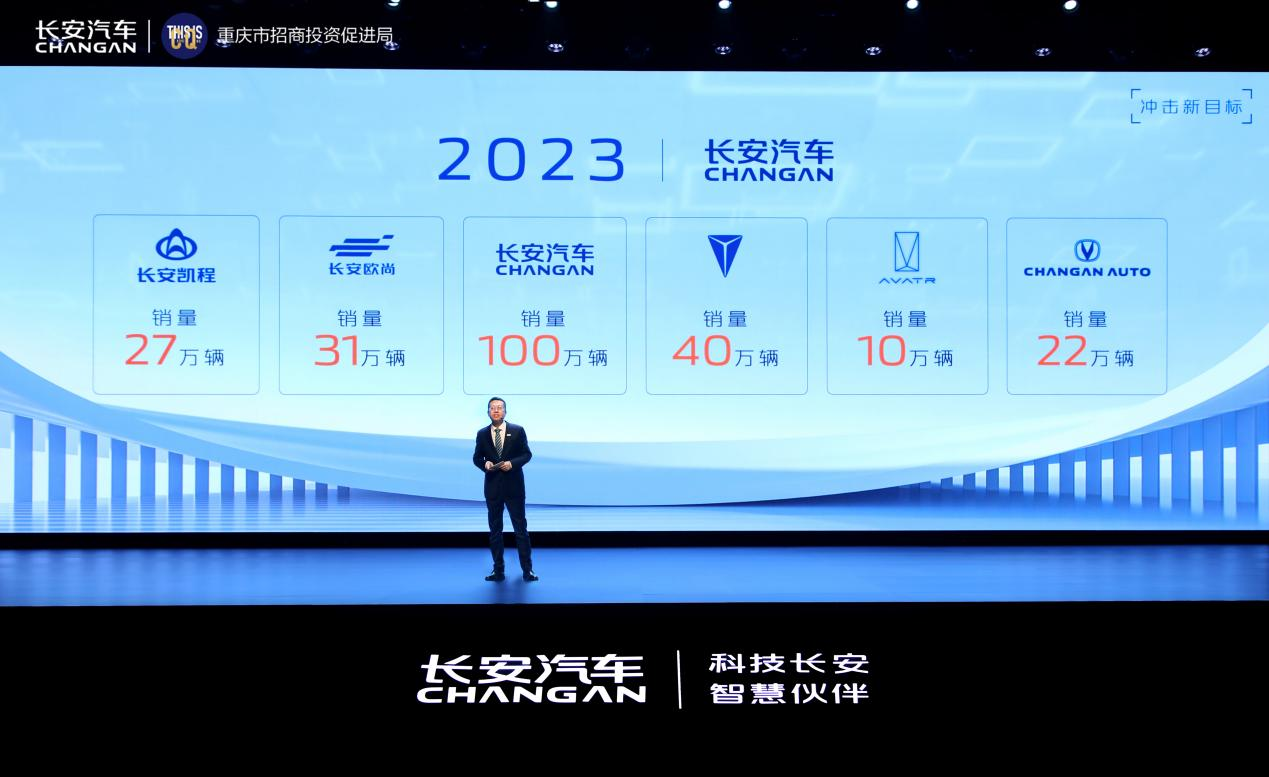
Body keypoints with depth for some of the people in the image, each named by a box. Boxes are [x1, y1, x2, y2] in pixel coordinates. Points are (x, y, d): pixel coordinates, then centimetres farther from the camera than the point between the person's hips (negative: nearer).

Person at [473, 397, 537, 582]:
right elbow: (476, 457, 9)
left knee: (521, 528, 1)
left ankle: (527, 569, 7)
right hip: (492, 487, 2)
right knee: (495, 529, 7)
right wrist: (485, 464, -13)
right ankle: (498, 570, 13)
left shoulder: (518, 431, -1)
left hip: (514, 486, -2)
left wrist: (512, 463, -18)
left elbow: (527, 454, 0)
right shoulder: (482, 434, 5)